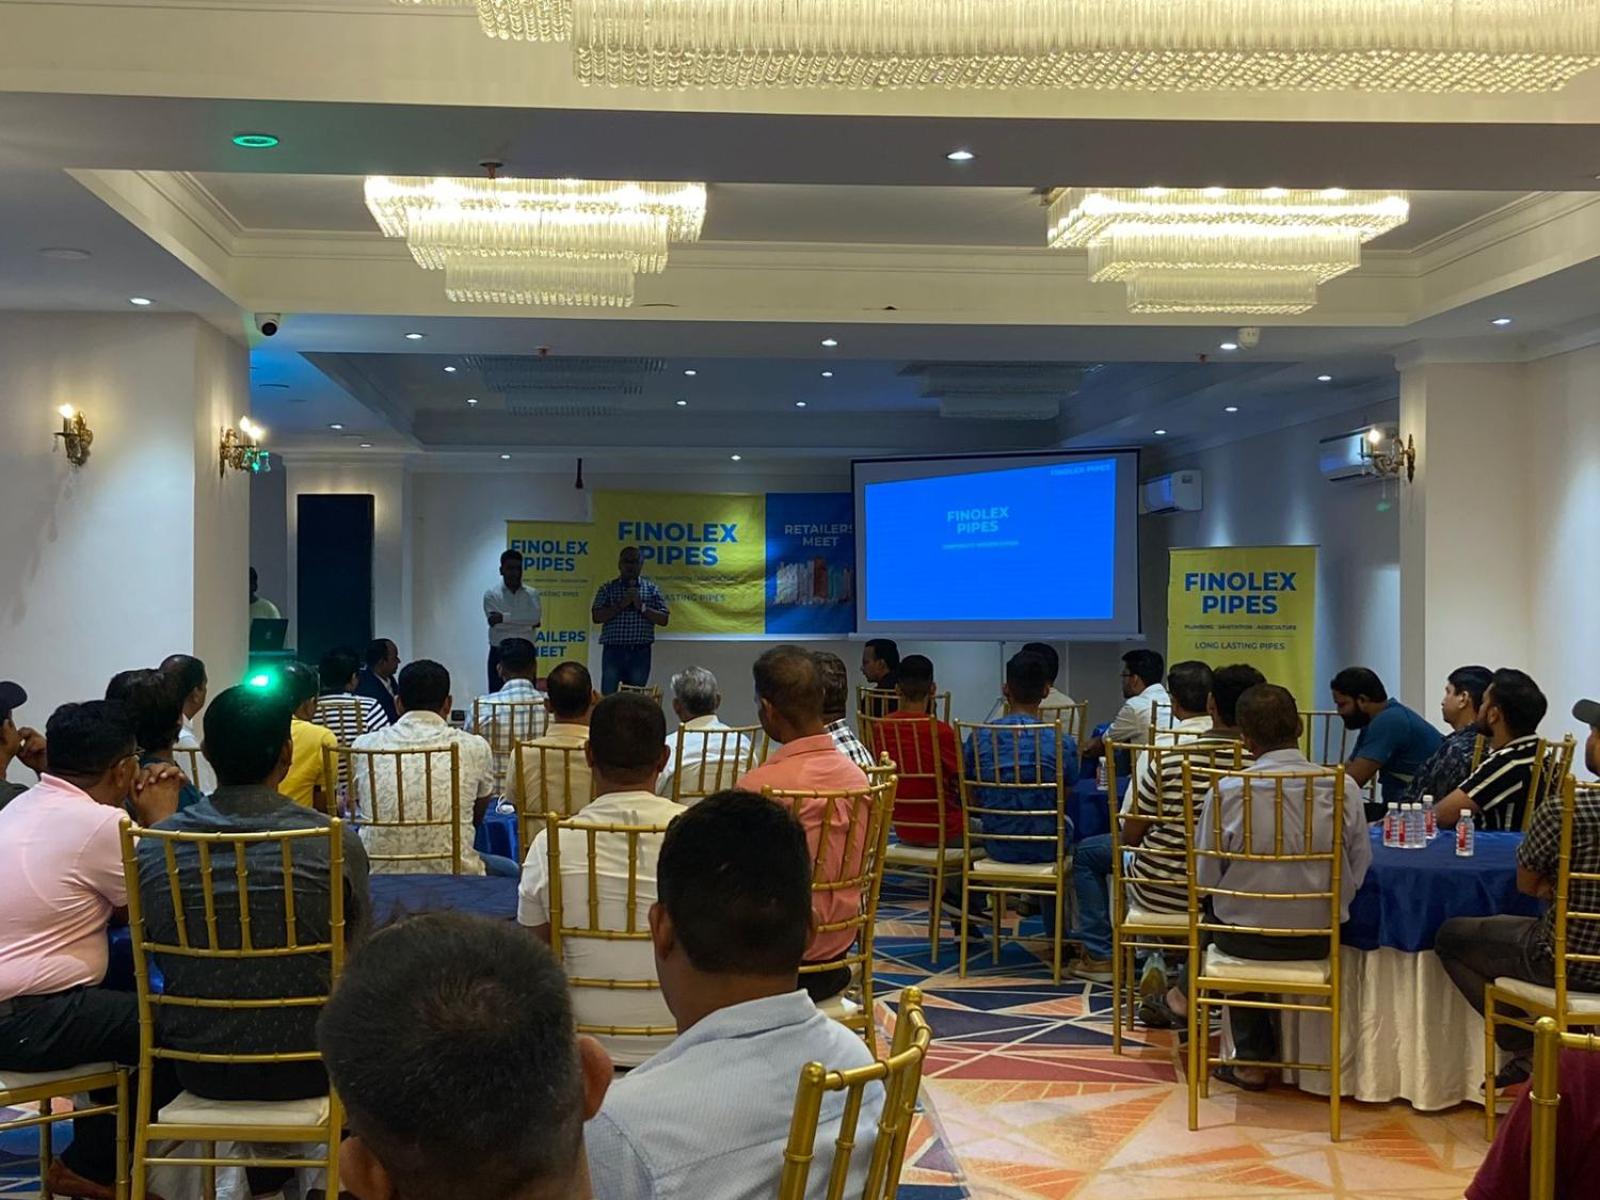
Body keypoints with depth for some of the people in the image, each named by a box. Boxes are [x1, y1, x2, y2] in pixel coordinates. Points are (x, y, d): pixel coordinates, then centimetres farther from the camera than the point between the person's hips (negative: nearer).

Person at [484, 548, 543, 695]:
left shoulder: (532, 594, 6)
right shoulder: (491, 595, 1)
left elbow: (536, 617, -13)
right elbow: (496, 623, -13)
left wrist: (504, 617, -16)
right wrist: (526, 622, -11)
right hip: (499, 655, -1)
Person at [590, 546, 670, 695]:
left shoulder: (651, 589, 11)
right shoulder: (607, 589, 9)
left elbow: (664, 620, 4)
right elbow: (596, 617, -3)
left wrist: (642, 607, -8)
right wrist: (621, 605, -11)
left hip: (640, 653, 1)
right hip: (613, 651, -1)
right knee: (608, 695, -5)